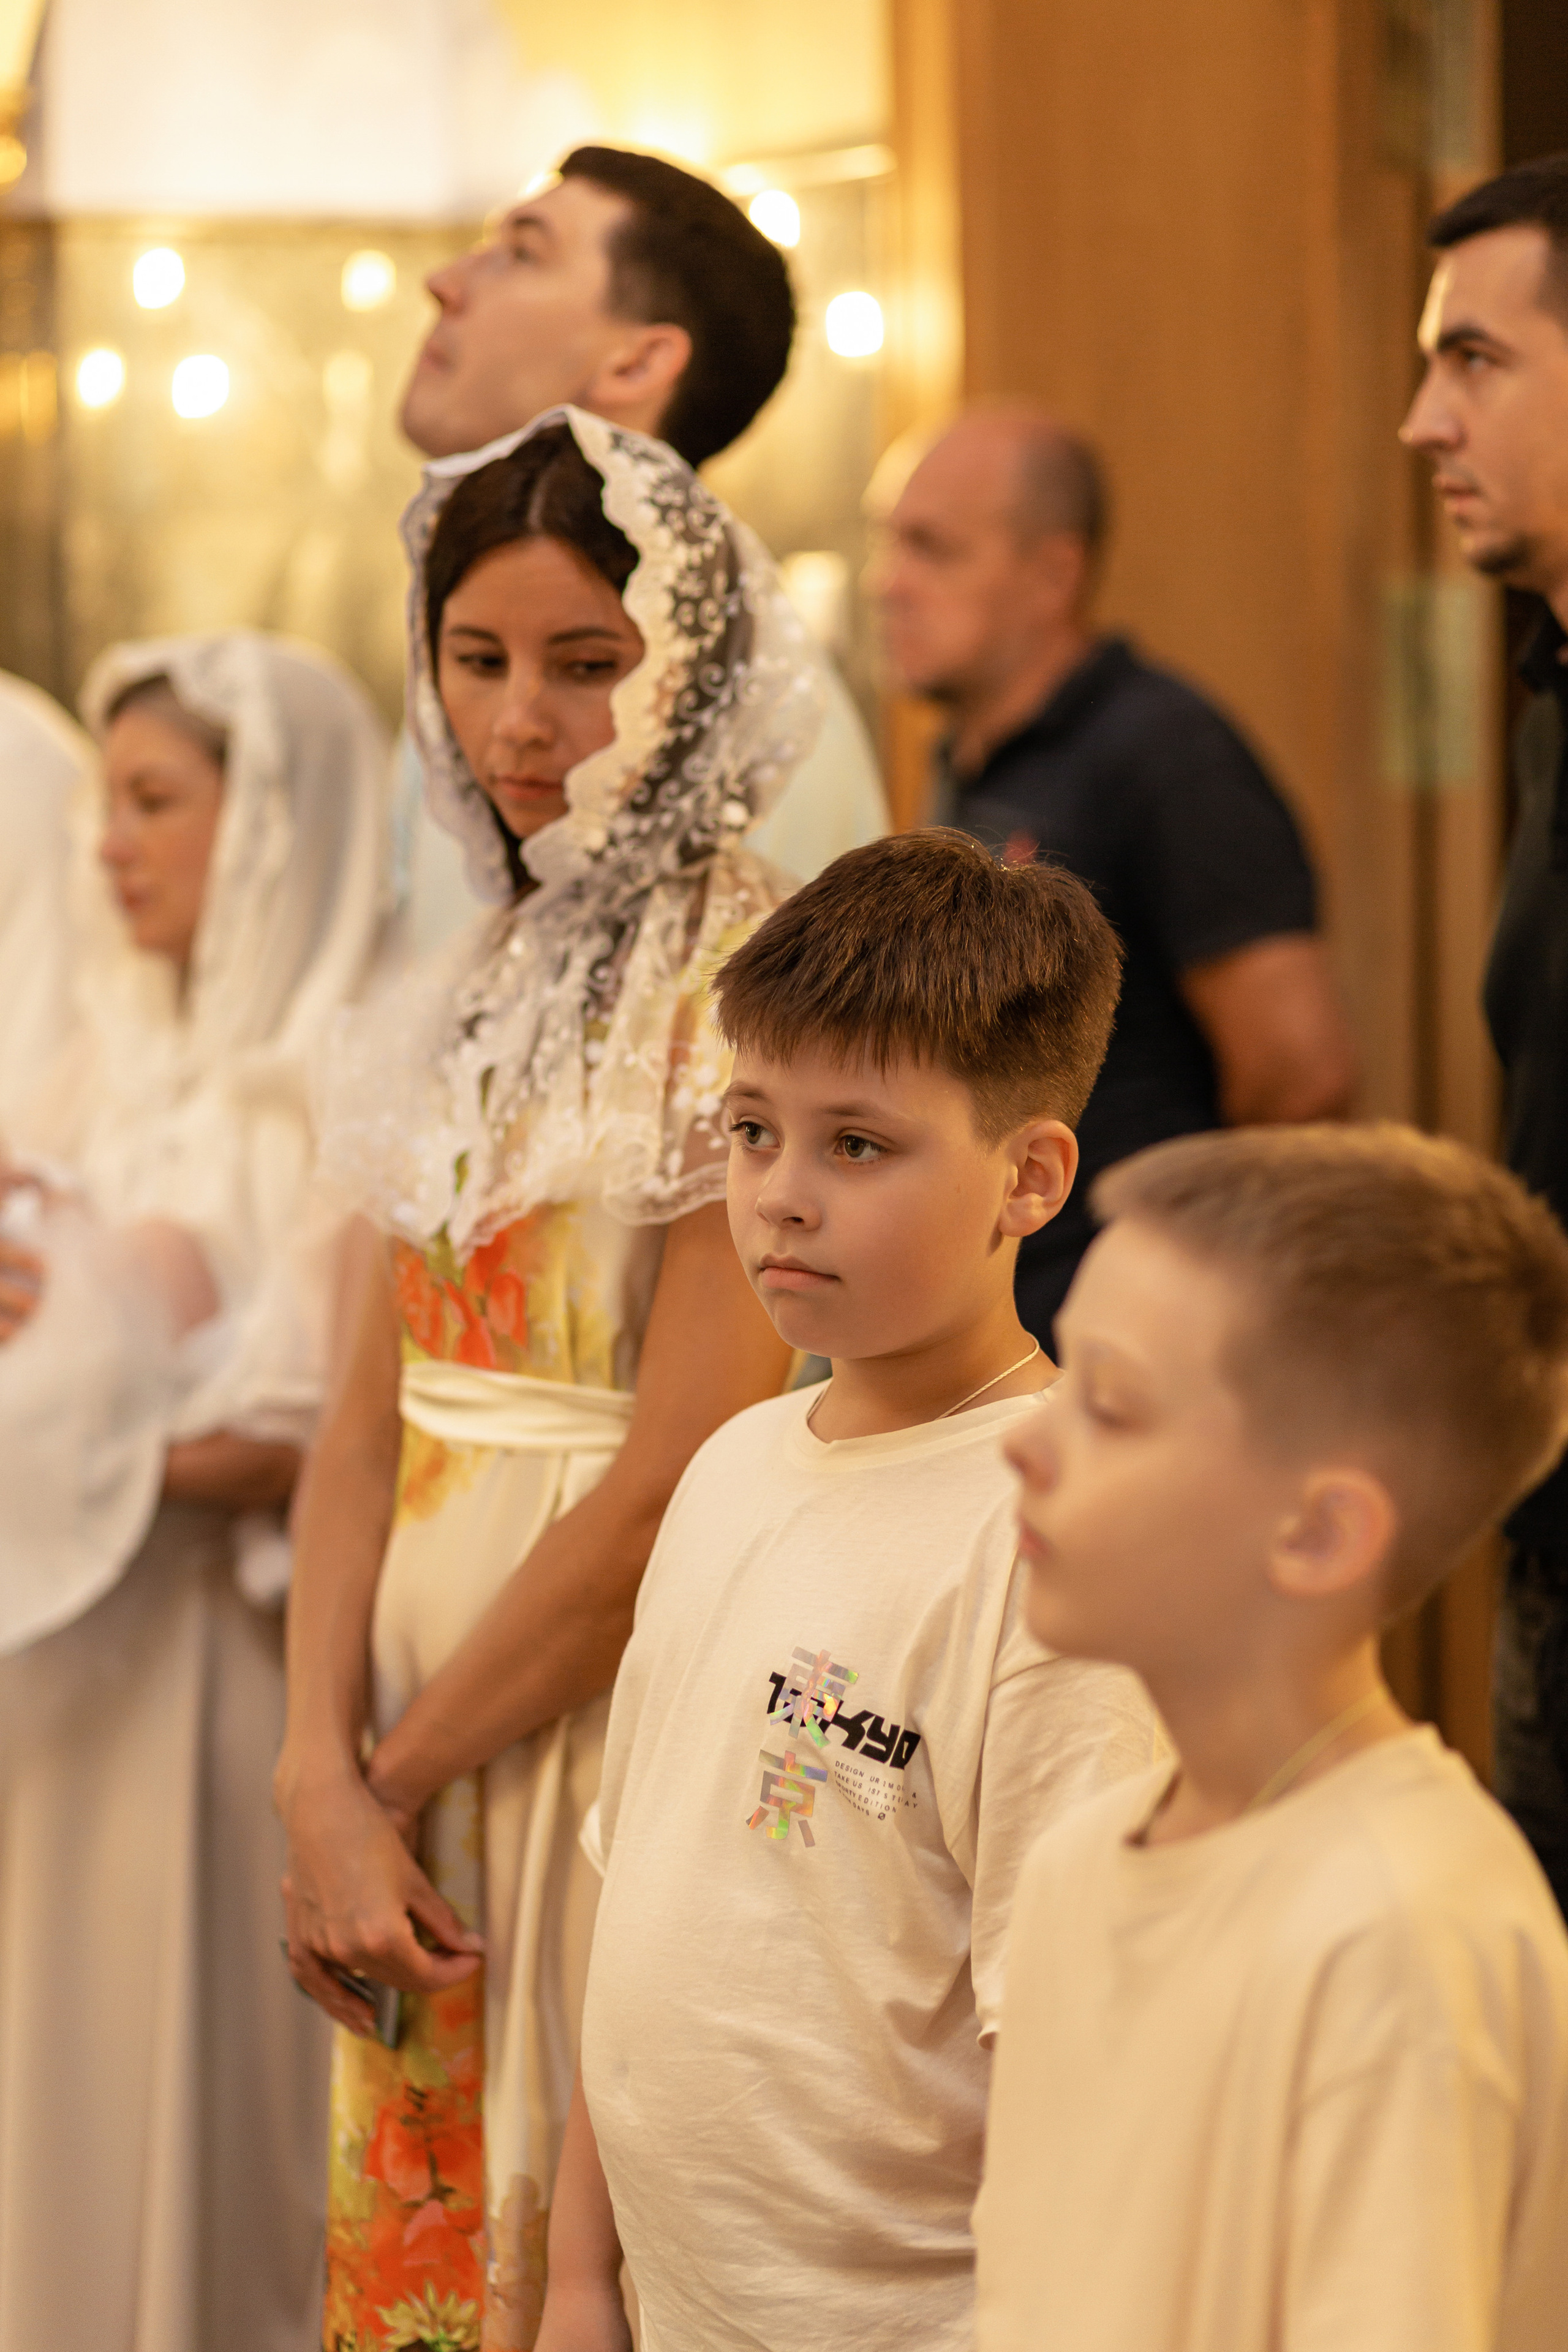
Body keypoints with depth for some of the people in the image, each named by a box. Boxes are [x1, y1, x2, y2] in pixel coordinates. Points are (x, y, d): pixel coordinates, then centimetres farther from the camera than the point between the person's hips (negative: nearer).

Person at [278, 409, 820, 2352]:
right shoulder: (480, 992, 9)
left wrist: (398, 1771, -10)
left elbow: (679, 1482, -19)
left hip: (621, 1725, -7)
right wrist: (322, 1785, -7)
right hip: (415, 1754, 7)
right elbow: (368, 1424, 4)